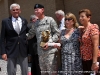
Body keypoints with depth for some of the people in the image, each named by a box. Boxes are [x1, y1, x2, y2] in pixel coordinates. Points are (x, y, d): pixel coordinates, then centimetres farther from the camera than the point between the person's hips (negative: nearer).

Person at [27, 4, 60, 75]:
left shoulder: (50, 20, 0)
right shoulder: (36, 23, 16)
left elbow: (57, 33, -3)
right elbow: (30, 34, 20)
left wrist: (49, 42, -14)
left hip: (50, 50, -6)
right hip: (40, 51, 6)